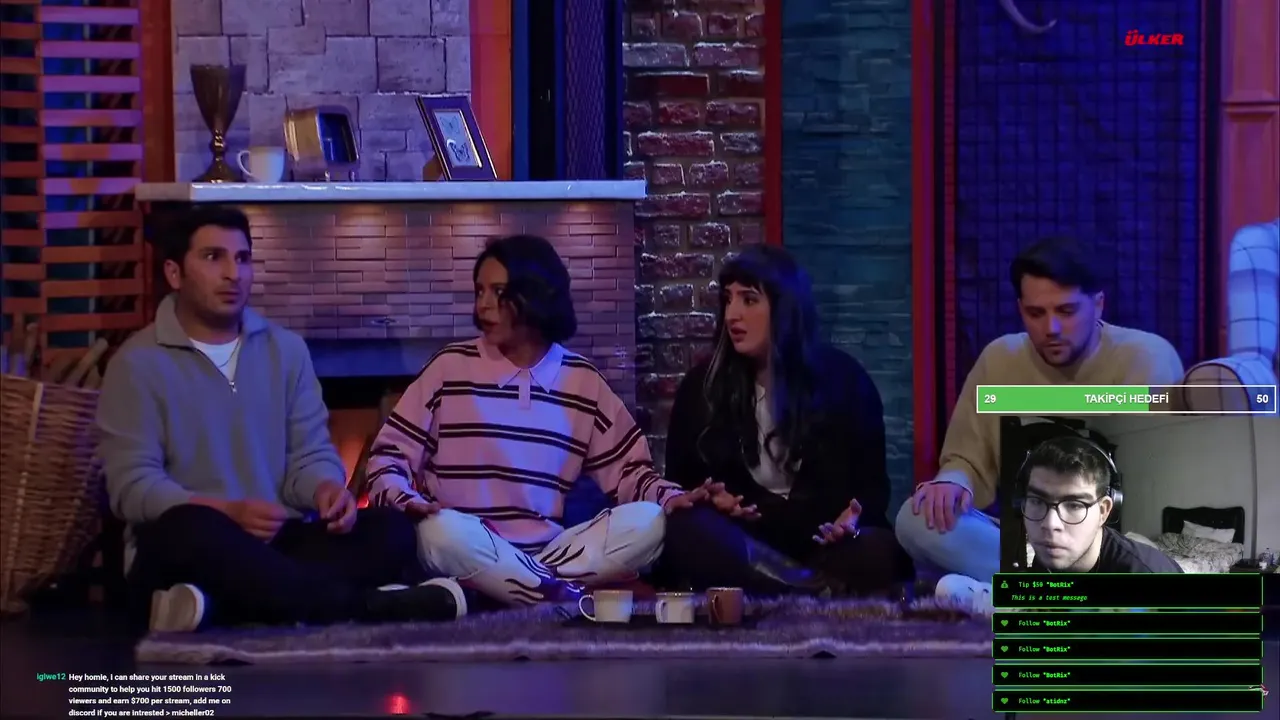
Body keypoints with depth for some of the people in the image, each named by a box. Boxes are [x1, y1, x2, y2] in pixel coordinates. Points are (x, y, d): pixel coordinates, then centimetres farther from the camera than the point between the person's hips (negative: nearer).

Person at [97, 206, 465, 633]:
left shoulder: (286, 350, 15)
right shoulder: (139, 363, -1)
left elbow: (309, 454, 12)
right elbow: (132, 484, -10)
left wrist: (327, 490, -14)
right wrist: (228, 512, -25)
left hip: (280, 541, 5)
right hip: (183, 548, -5)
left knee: (391, 530, -21)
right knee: (191, 529, -41)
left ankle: (218, 606, -40)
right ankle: (369, 606, -36)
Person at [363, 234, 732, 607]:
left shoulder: (582, 381, 9)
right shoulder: (452, 367, 3)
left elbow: (627, 469, 11)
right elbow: (388, 455, 3)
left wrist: (672, 498, -11)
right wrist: (406, 502, -20)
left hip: (549, 554, 3)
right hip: (469, 552, -3)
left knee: (648, 522, -21)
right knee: (443, 531, -38)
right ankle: (573, 598, -29)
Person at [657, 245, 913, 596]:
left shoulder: (844, 379, 3)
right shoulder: (702, 386, 7)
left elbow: (871, 481, 5)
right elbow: (681, 479, 13)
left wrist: (853, 518, -19)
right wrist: (711, 499, -11)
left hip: (825, 540, -1)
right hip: (742, 538, 1)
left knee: (879, 553, -34)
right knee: (684, 532, -34)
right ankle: (816, 591, -40)